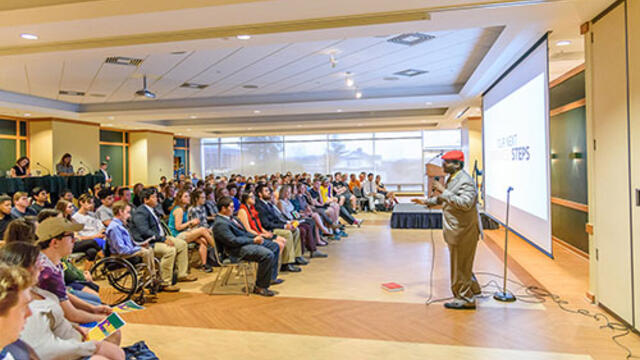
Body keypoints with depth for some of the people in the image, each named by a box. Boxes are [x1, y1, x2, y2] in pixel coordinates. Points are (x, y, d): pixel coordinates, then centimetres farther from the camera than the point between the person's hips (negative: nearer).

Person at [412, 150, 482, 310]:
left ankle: (465, 299, 15)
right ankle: (472, 288, 41)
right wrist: (426, 201, 17)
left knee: (460, 266, 1)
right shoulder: (452, 179, 12)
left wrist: (444, 192, -30)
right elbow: (443, 199, 26)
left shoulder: (465, 180, -19)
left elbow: (466, 203, -32)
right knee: (463, 264, 23)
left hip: (463, 231, -10)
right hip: (456, 230, 10)